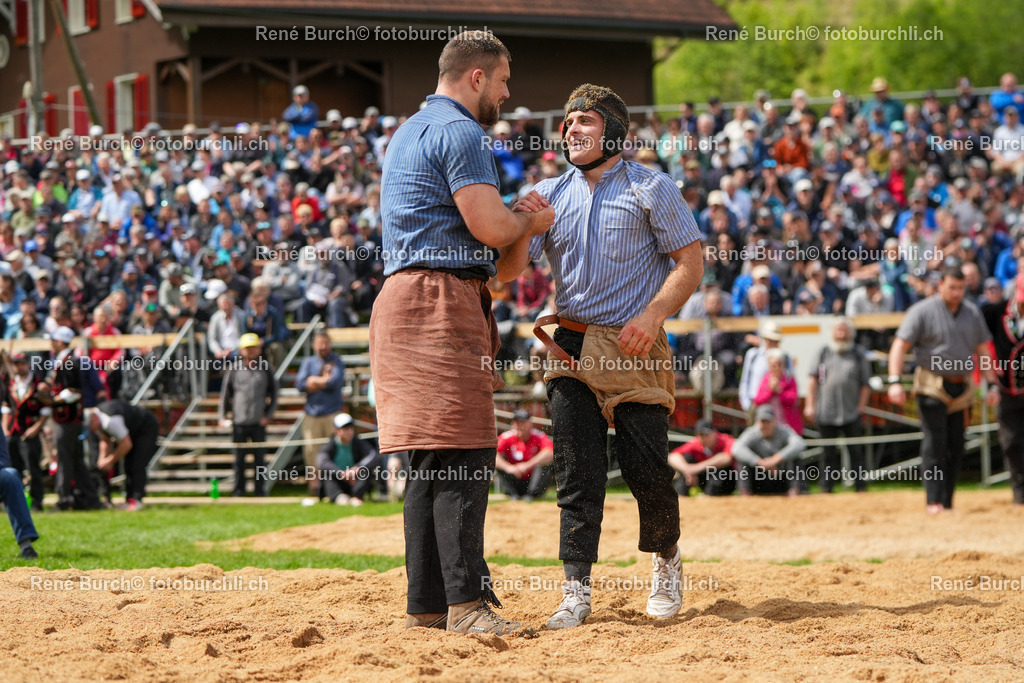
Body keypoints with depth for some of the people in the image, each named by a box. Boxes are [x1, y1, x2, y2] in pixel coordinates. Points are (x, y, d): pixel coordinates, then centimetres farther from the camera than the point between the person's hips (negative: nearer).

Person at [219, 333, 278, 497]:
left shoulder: (266, 368, 2)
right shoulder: (234, 368, 2)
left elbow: (273, 393, 9)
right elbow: (225, 393, 7)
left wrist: (269, 414, 1)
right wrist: (223, 416, 1)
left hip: (259, 422, 0)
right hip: (239, 421, 0)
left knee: (259, 458, 5)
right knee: (239, 458, 4)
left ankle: (260, 490, 12)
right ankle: (239, 489, 11)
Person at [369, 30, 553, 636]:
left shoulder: (409, 132, 25)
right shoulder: (460, 132, -8)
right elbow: (489, 228, -16)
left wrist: (513, 214, 23)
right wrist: (532, 223, 4)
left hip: (404, 296, 10)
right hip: (445, 297, -10)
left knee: (430, 461, 8)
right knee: (464, 454, -14)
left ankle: (428, 602, 8)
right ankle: (466, 602, -19)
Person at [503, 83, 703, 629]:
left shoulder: (651, 189, 3)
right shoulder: (549, 195, 14)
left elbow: (691, 262, -1)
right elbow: (507, 271, 7)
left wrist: (653, 315, -16)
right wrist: (523, 230, -14)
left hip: (635, 348, -3)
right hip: (572, 348, 3)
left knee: (646, 467, -5)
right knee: (577, 473, -4)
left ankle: (666, 561, 20)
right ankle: (576, 591, -5)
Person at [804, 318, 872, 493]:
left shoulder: (858, 354, 6)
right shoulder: (824, 352, 10)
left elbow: (865, 385, 5)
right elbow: (813, 379, 11)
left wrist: (861, 408, -3)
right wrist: (810, 405, 4)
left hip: (851, 413, -1)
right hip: (826, 414, 1)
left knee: (856, 452, -2)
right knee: (829, 452, 4)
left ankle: (861, 485, 2)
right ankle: (826, 487, 8)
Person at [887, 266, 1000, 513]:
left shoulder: (972, 313, 11)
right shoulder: (922, 311, -6)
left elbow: (983, 350, 17)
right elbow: (899, 346, -11)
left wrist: (993, 384, 9)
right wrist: (895, 381, -23)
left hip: (961, 388, 5)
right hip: (932, 388, -5)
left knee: (956, 448, 5)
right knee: (935, 444, -11)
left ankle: (947, 504, 11)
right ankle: (934, 502, -11)